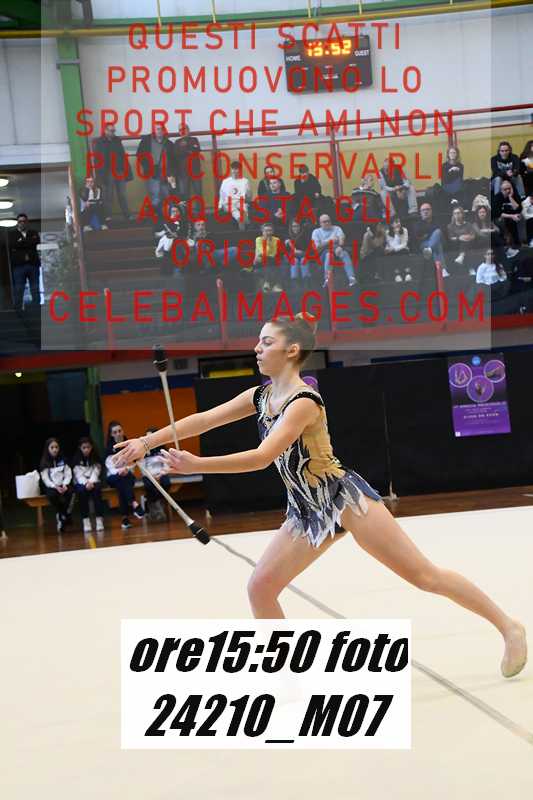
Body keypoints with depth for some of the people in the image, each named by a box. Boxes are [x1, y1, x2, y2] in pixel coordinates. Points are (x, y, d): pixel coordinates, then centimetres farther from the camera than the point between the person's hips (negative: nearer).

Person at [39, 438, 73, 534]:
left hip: (63, 485, 1)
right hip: (51, 487, -1)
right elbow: (45, 479, -4)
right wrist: (55, 487, -19)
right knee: (52, 494, -36)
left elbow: (68, 474, 4)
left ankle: (61, 517, -18)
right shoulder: (44, 463, 4)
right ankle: (65, 517, -21)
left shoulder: (63, 460, 10)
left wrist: (65, 485, -15)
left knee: (69, 492, -33)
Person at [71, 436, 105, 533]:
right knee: (82, 491, -34)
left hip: (93, 481, 1)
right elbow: (78, 474, -6)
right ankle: (85, 521, -35)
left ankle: (99, 519, -37)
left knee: (96, 489, -33)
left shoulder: (95, 458, 9)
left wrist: (91, 482, -21)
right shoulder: (76, 459, 4)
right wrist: (86, 483, -23)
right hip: (81, 483, -1)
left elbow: (96, 472, -2)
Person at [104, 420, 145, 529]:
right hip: (113, 477, -1)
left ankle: (125, 517, -35)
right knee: (121, 478, -35)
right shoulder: (109, 449, -2)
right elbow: (111, 468, -11)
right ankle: (134, 504, -52)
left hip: (128, 475, 1)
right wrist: (119, 471, -32)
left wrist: (126, 469, -26)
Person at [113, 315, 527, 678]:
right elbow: (202, 420, 4)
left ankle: (509, 627, 12)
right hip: (307, 511, 8)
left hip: (345, 498, -8)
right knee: (260, 586, -3)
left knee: (424, 575, -3)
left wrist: (195, 465, -33)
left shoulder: (304, 401, -23)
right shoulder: (261, 396, 4)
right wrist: (148, 441, -3)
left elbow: (262, 458, -31)